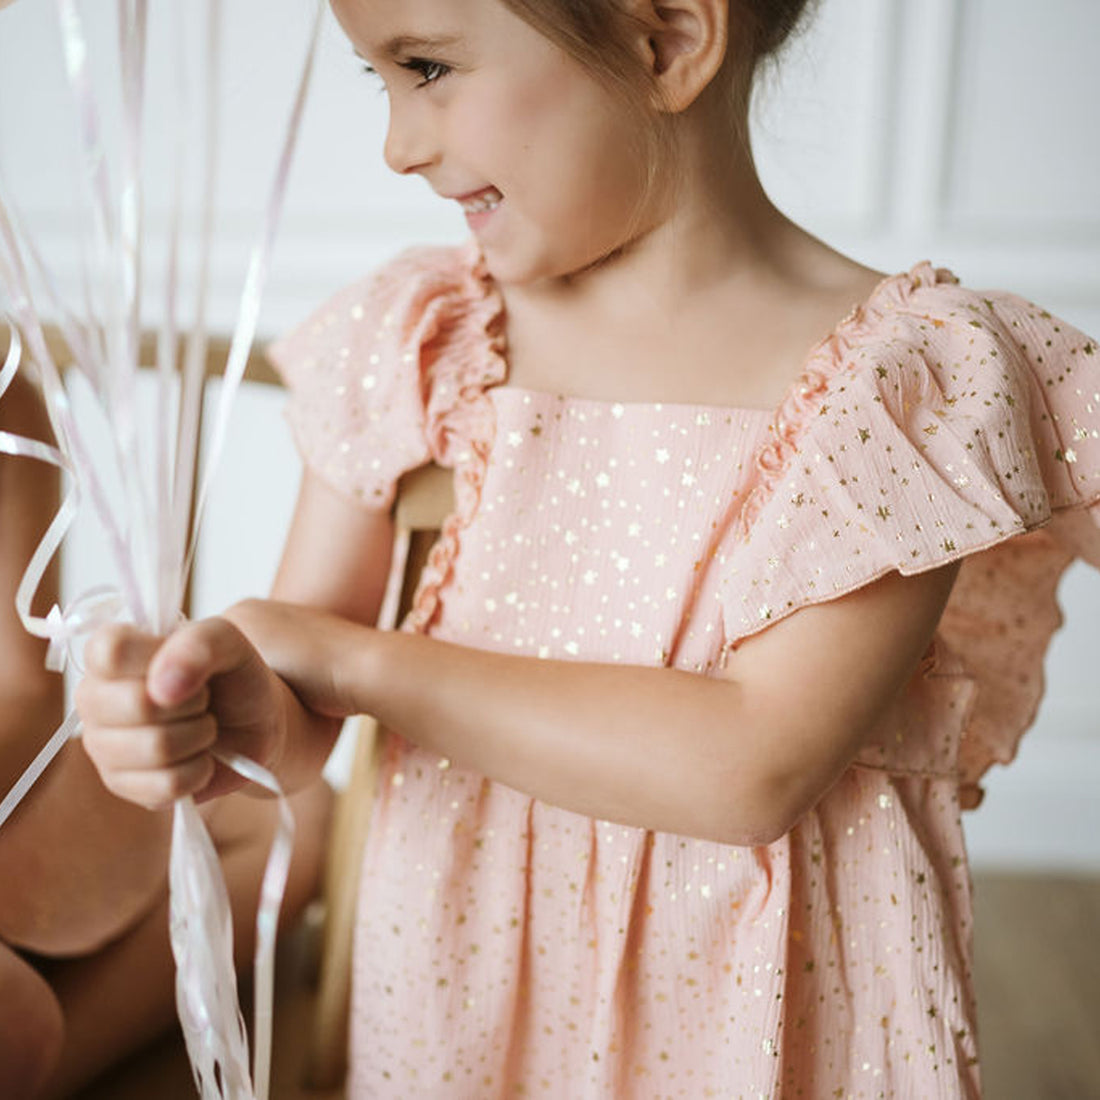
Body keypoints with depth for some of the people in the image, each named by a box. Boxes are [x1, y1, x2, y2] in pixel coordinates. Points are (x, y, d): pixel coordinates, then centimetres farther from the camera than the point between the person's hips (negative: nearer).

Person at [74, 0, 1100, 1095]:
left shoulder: (902, 373, -17)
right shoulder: (423, 340, -5)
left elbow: (753, 771, -25)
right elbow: (303, 730, -2)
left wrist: (361, 660, -20)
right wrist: (238, 712, -26)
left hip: (745, 1004, -3)